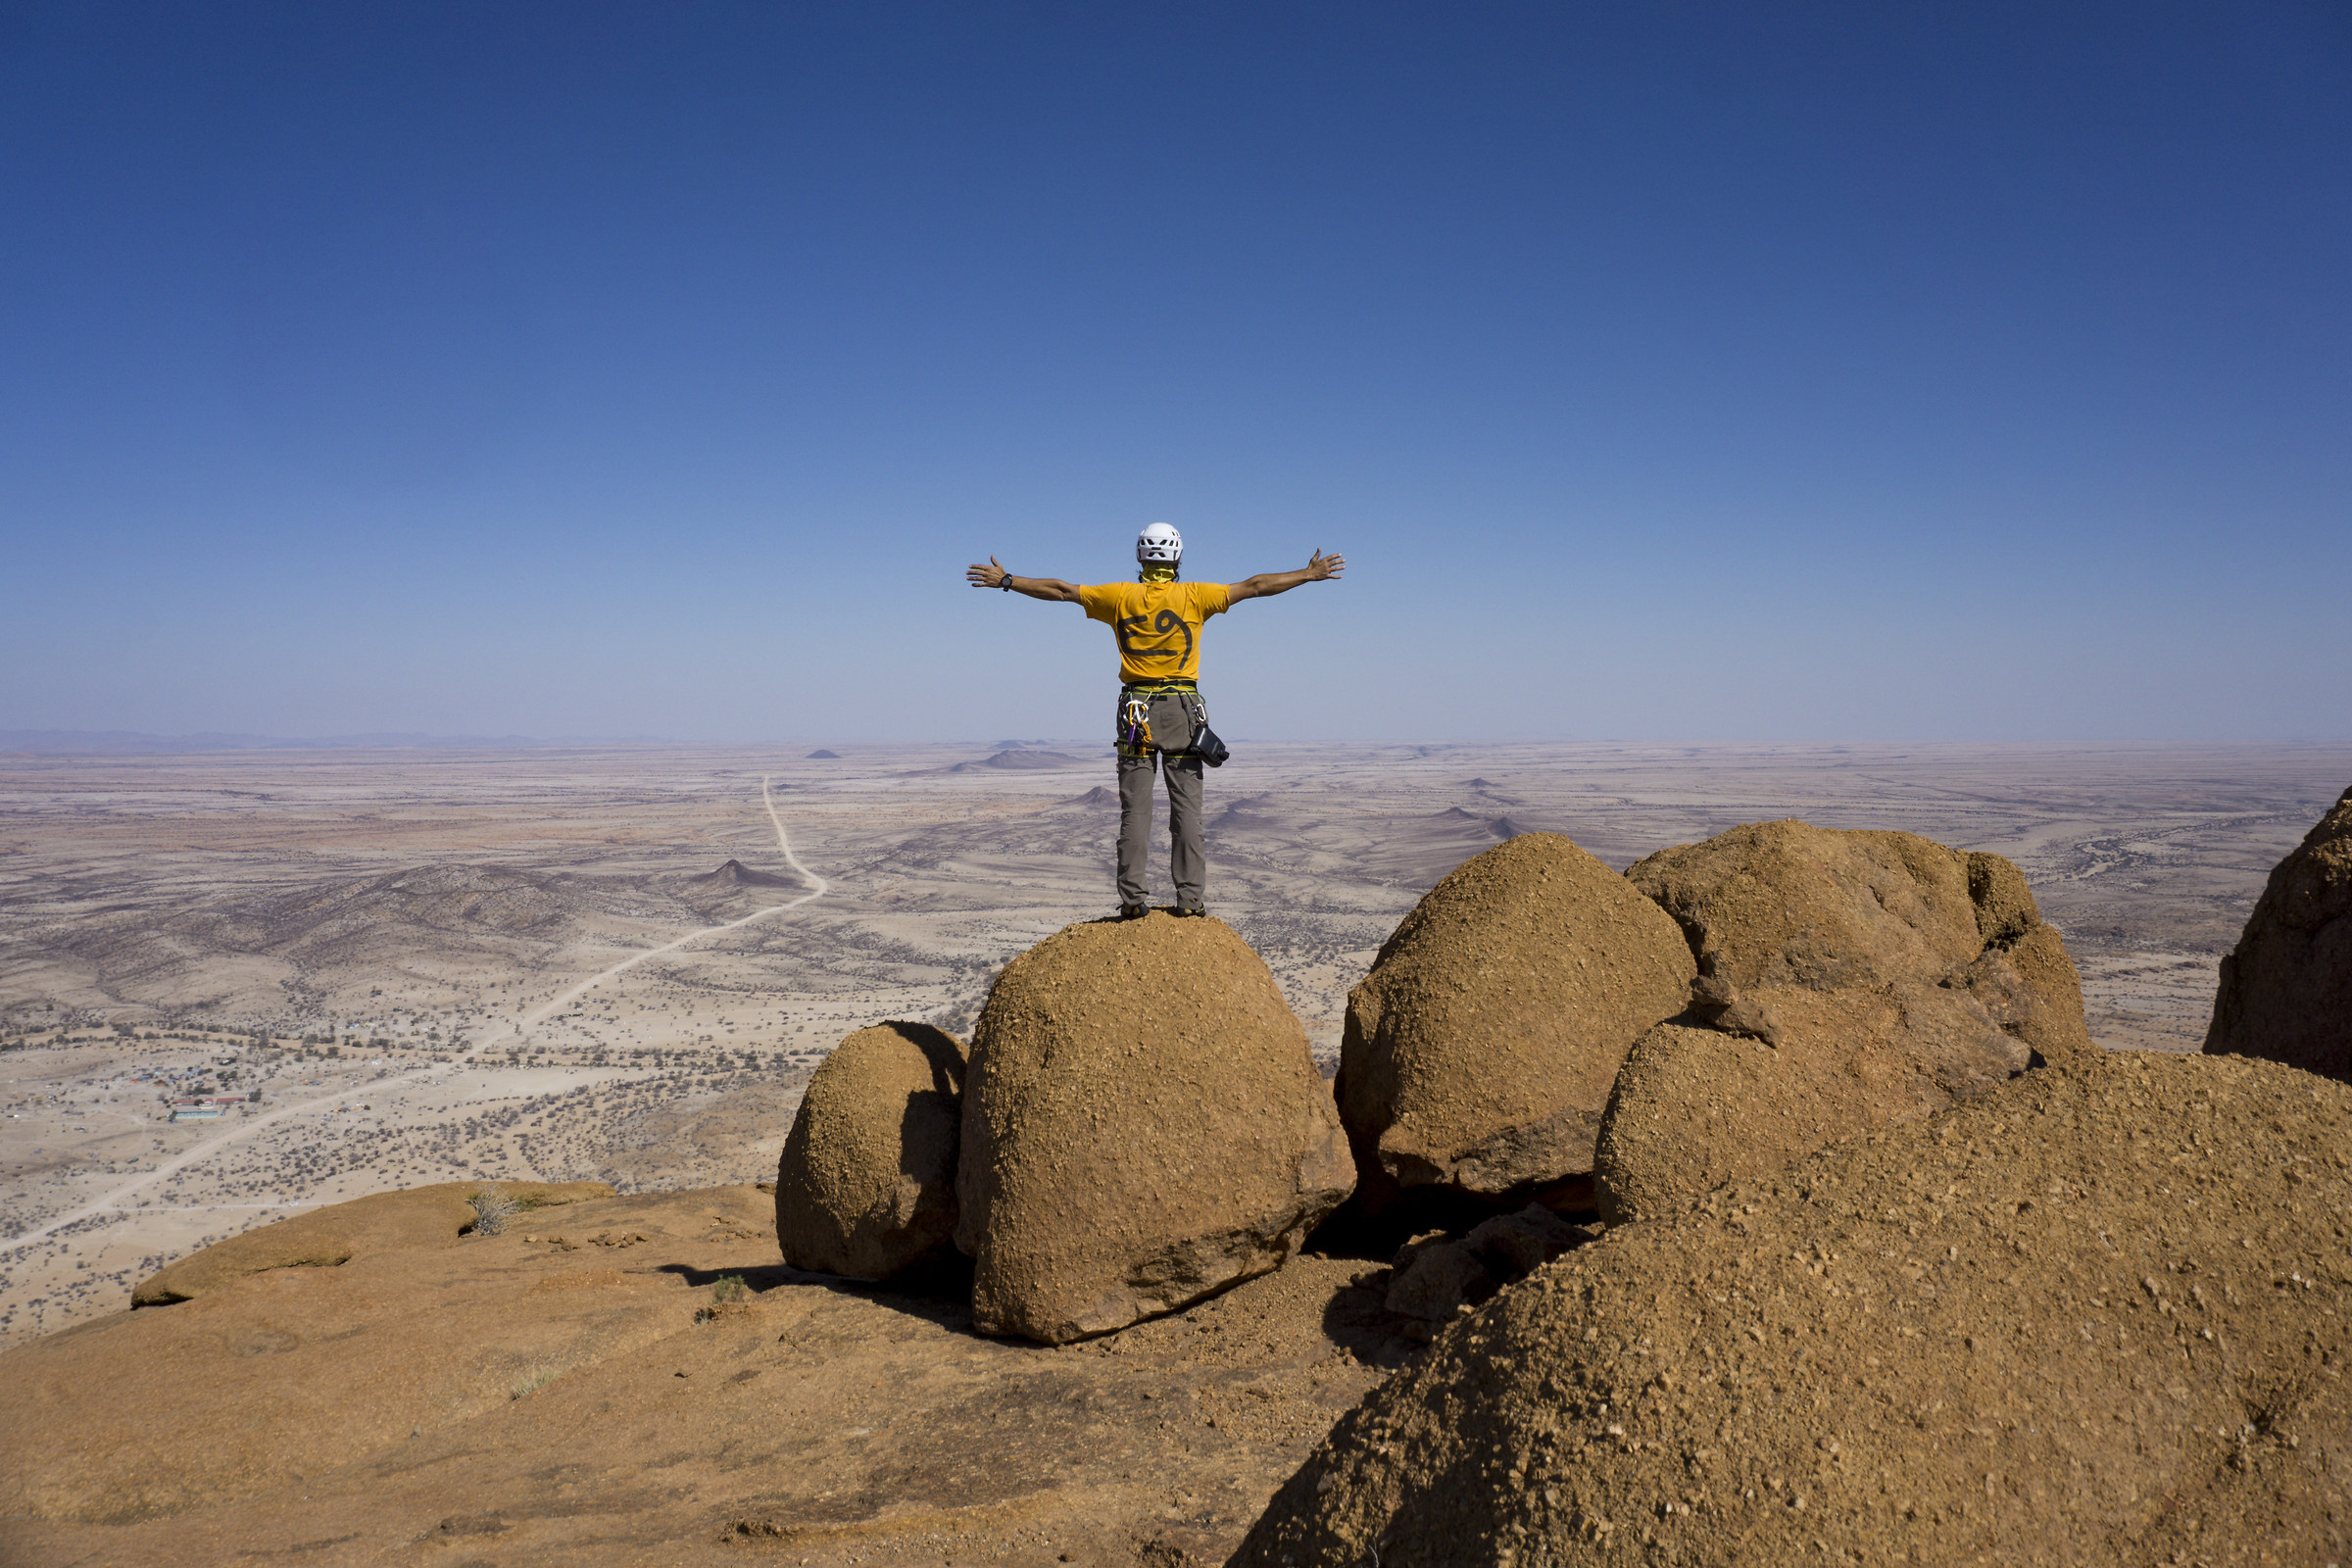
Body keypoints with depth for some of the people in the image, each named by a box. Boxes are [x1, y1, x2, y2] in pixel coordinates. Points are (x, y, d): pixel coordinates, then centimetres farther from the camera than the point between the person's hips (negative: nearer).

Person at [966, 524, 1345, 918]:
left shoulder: (1121, 597, 2)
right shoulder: (1194, 596, -1)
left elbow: (1060, 590, 8)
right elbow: (1255, 586, 5)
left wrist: (1005, 580, 18)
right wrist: (1309, 574, 14)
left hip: (1136, 711, 1)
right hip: (1183, 709, 0)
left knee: (1135, 809, 1)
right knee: (1186, 808, 2)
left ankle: (1132, 897, -2)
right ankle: (1191, 897, -1)